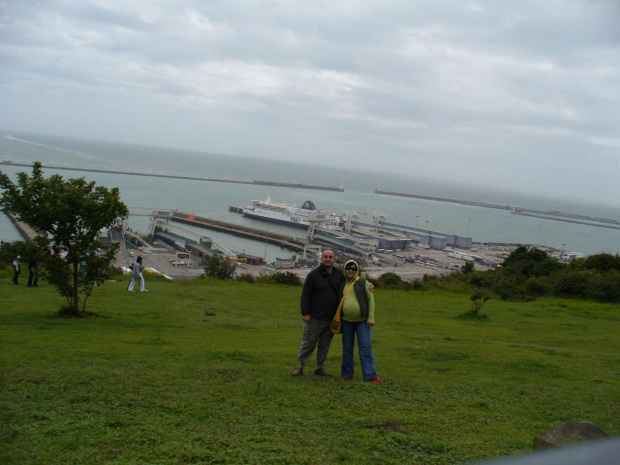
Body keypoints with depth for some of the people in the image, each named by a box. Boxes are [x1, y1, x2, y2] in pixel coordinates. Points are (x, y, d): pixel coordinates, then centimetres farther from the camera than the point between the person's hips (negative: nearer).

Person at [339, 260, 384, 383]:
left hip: (362, 320, -3)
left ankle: (370, 375, -6)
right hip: (346, 320, 3)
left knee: (366, 347, -6)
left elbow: (371, 300, 0)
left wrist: (371, 318, -7)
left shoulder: (363, 283, 1)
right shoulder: (342, 284, 9)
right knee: (347, 348, 8)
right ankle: (347, 374, 18)